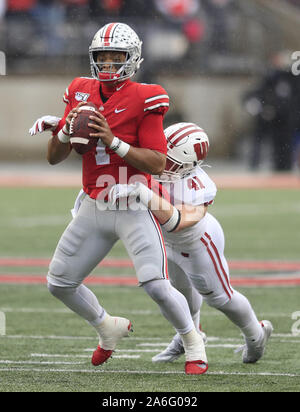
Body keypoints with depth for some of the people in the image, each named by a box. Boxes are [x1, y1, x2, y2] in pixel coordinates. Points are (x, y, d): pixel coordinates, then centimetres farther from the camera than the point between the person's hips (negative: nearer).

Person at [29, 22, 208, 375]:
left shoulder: (143, 99, -12)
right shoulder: (81, 94, 5)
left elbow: (158, 164, -17)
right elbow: (54, 158, 7)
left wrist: (113, 141, -25)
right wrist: (65, 132, -14)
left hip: (133, 209, -6)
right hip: (94, 206, 6)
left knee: (155, 285, -18)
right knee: (59, 283, 10)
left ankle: (193, 344, 6)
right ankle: (108, 328, 35)